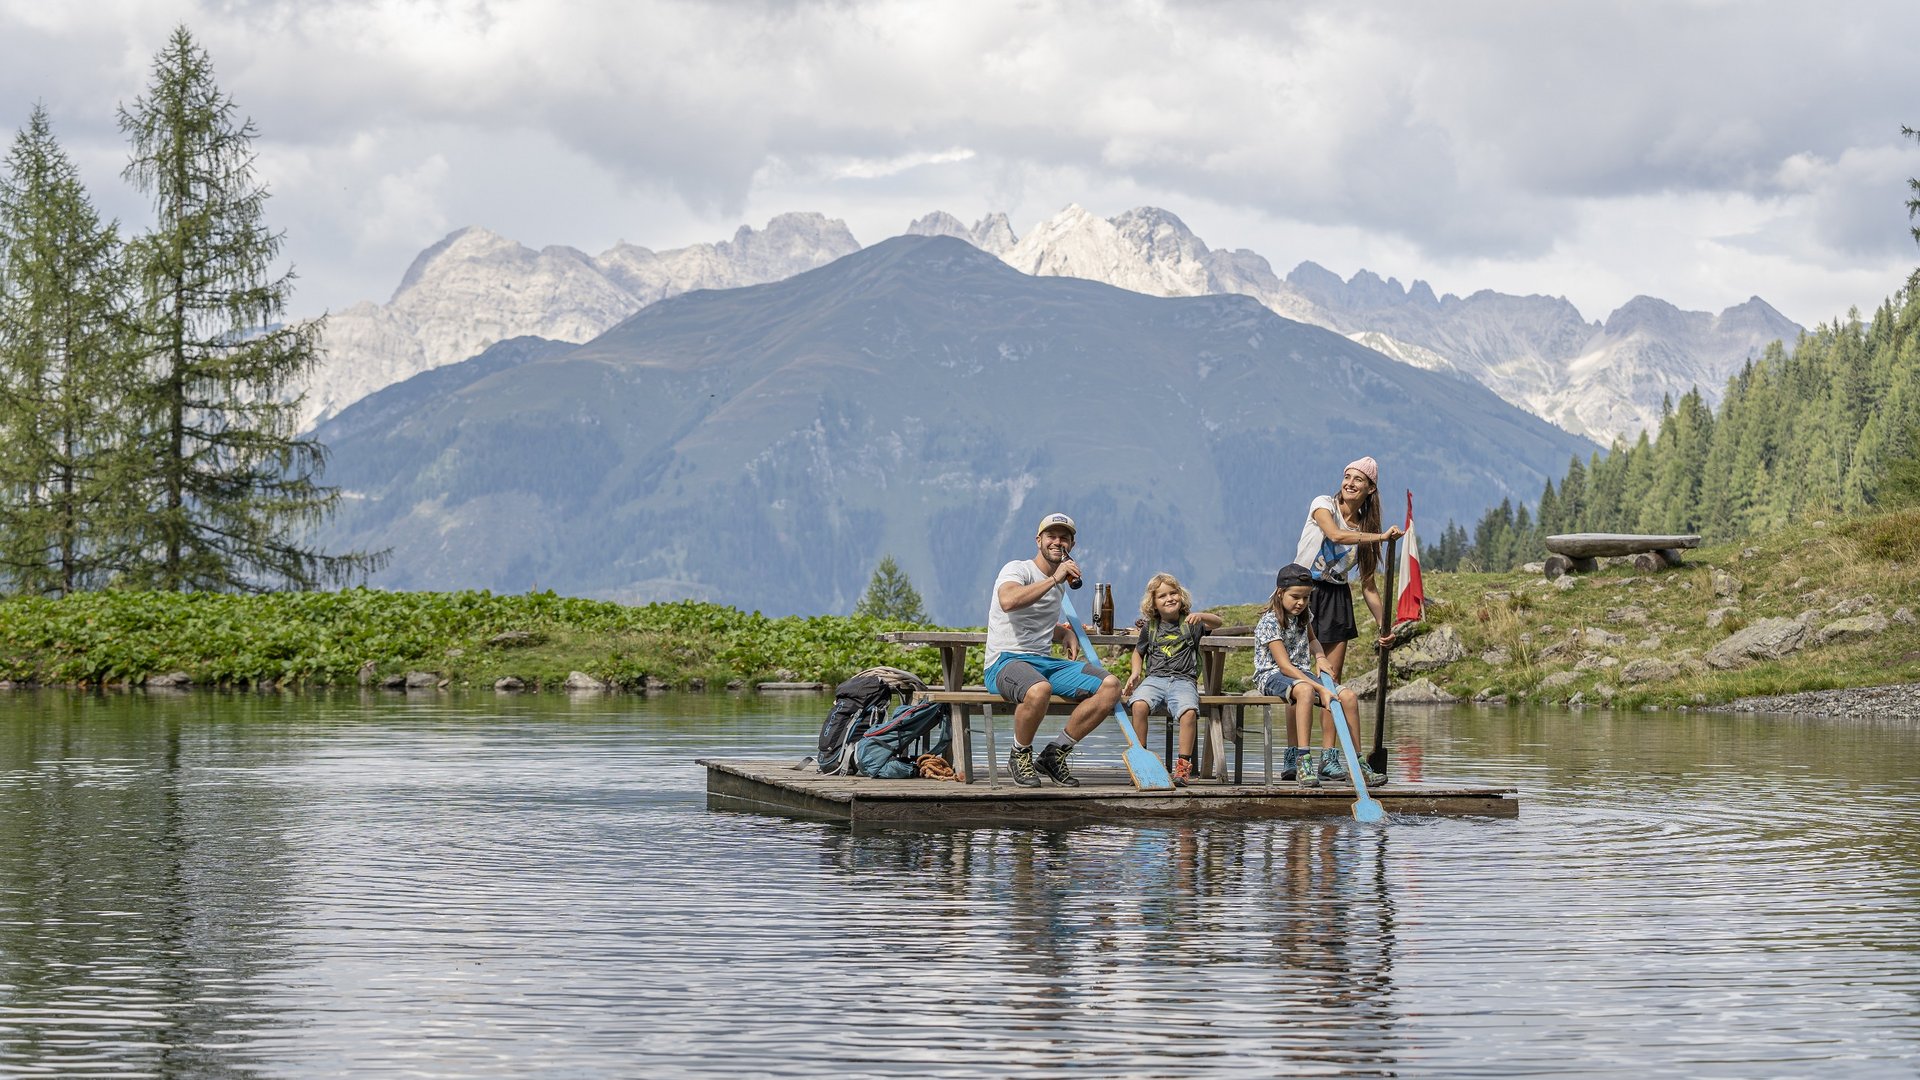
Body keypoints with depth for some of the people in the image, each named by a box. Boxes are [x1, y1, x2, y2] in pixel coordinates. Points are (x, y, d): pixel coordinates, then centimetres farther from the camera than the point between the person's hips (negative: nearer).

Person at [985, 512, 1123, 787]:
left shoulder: (1059, 584, 22)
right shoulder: (1017, 569, -3)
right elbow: (1008, 601, -28)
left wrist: (1066, 633, 16)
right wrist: (1054, 579, -25)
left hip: (1045, 662, 8)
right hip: (1006, 661, -8)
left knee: (1110, 686, -15)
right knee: (1039, 689, -43)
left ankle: (1055, 754, -4)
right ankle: (1020, 755, -12)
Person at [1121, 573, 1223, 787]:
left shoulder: (1190, 623, 11)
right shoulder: (1150, 627, 18)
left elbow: (1216, 623, -5)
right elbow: (1137, 653, 30)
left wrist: (1201, 615, -27)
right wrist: (1134, 673, 11)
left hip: (1183, 680, -2)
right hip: (1155, 678, 2)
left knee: (1189, 711, -34)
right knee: (1139, 704, -32)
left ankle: (1183, 765, -25)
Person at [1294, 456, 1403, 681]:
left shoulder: (1366, 527, 6)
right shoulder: (1324, 504, -4)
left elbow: (1368, 584, 6)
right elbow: (1335, 535, -27)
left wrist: (1384, 626, -3)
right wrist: (1382, 536, -30)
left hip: (1337, 597, 5)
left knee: (1333, 677, 2)